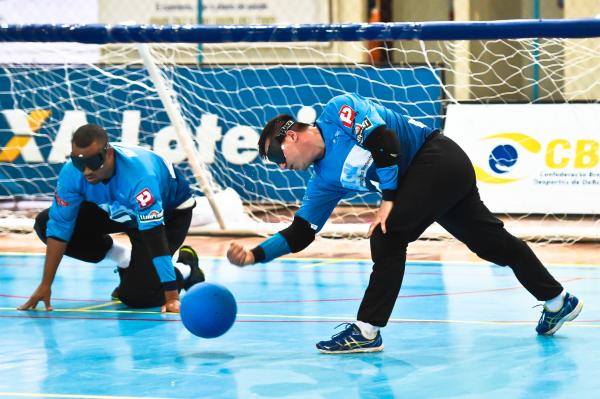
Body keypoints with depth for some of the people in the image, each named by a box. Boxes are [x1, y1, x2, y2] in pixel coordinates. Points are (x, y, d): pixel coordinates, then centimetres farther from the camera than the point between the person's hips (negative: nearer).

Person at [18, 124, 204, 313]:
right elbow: (59, 228, -20)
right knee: (45, 223, -11)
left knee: (136, 295, -21)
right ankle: (127, 262, 5)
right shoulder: (71, 173, -28)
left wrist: (171, 296, -44)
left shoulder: (138, 175, -43)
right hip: (116, 210, 6)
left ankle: (186, 269, 12)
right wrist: (45, 286, -21)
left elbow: (154, 238, -44)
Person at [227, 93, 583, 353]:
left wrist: (389, 199, -19)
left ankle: (368, 331, -17)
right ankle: (558, 301, 26)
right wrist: (254, 255, -3)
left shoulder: (337, 110, -13)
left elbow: (384, 140, -21)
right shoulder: (324, 181, 9)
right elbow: (299, 234, 7)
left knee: (387, 235, -17)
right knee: (490, 240, 15)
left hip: (437, 156, -9)